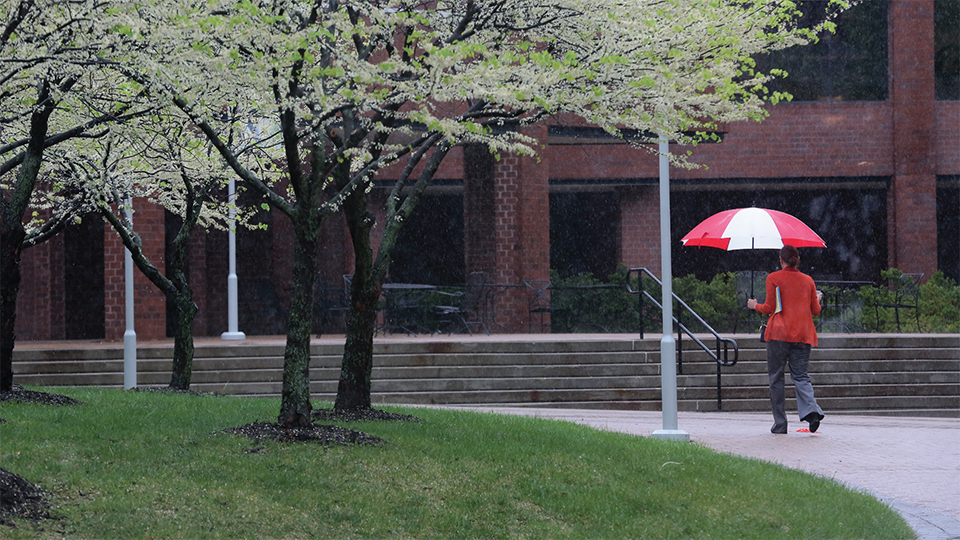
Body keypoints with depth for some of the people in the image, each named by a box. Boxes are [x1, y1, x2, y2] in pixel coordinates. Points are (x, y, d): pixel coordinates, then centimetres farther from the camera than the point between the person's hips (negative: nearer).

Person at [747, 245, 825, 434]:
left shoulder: (773, 278, -1)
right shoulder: (808, 280, 10)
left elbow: (770, 308, -4)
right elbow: (816, 311, 12)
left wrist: (755, 305, 16)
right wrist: (817, 299, 34)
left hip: (779, 333, -3)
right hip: (803, 334, 3)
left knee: (776, 377, 5)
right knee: (800, 375, 4)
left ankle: (780, 424, 3)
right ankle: (811, 410, -23)